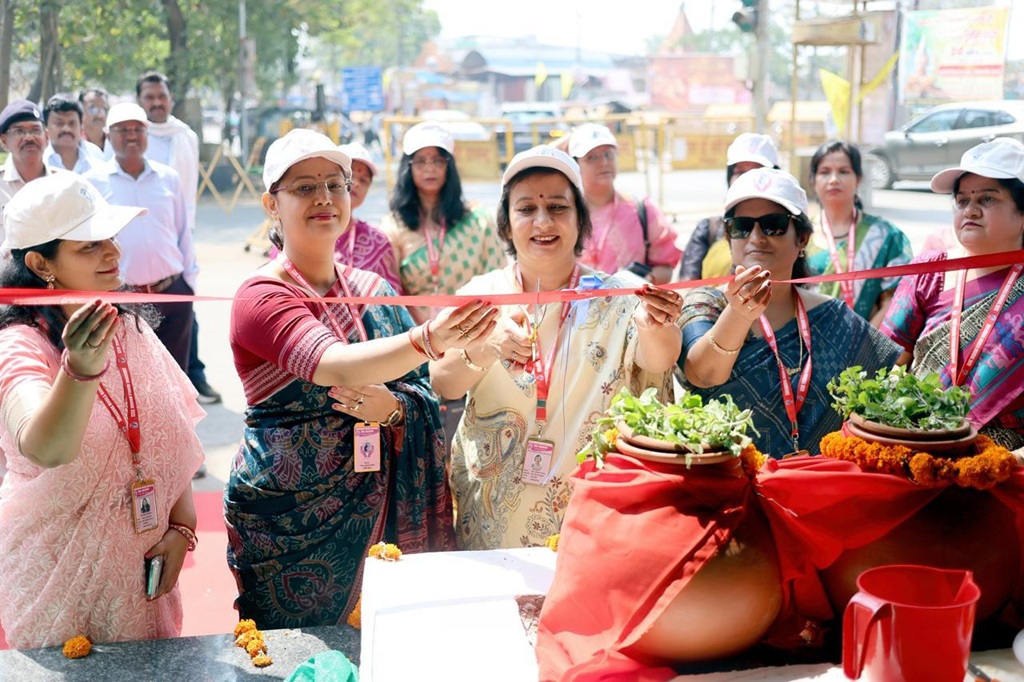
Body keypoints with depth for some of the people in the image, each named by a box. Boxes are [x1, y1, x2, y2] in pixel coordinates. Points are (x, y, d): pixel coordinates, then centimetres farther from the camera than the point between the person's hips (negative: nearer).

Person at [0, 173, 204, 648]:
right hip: (58, 573, -5)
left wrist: (182, 528, -3)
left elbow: (171, 439, 6)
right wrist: (81, 369, -53)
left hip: (143, 559, 5)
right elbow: (48, 450, -38)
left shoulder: (130, 325, 0)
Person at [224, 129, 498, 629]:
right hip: (287, 521, -4)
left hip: (377, 510, 4)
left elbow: (425, 399, 7)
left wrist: (391, 409, -16)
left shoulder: (374, 292, 6)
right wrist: (427, 340, -47)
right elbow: (335, 366, -31)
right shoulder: (261, 297, -11)